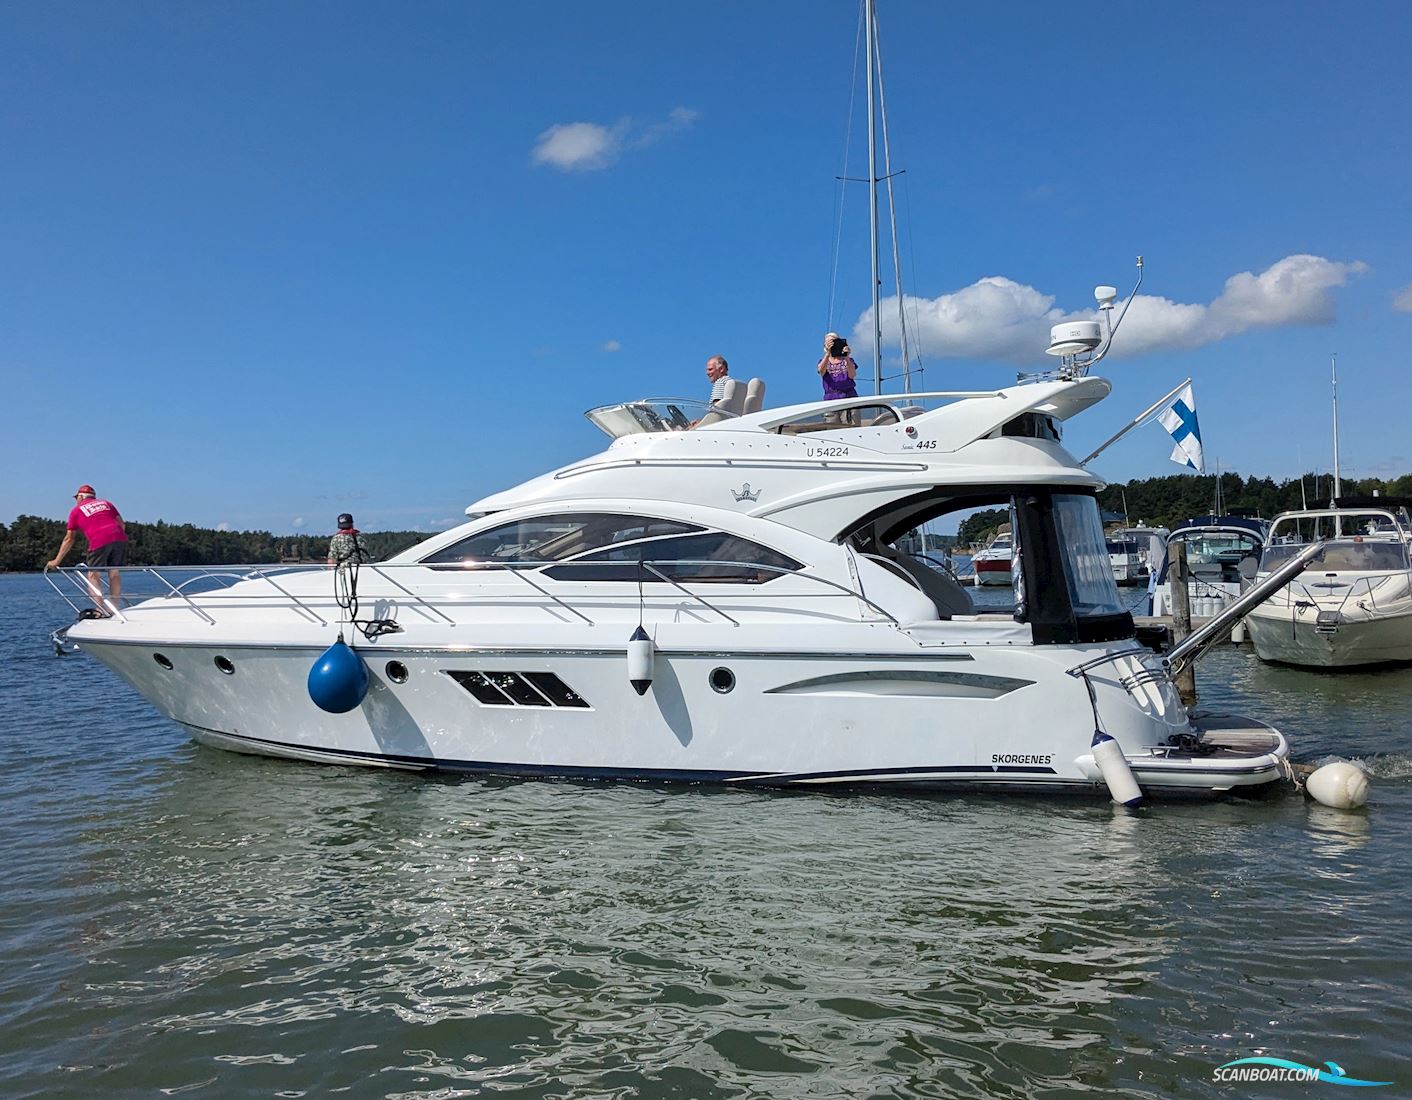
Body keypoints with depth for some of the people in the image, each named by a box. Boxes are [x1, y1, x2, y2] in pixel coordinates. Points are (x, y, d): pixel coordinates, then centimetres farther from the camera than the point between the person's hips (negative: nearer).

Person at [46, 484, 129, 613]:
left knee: (93, 576, 5)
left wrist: (56, 561, 26)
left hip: (99, 541, -4)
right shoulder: (106, 503, 28)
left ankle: (101, 610, -9)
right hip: (120, 539, 4)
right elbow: (121, 524, 18)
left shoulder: (76, 510, 19)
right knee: (114, 573, 14)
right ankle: (114, 608, 11)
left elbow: (69, 539, 20)